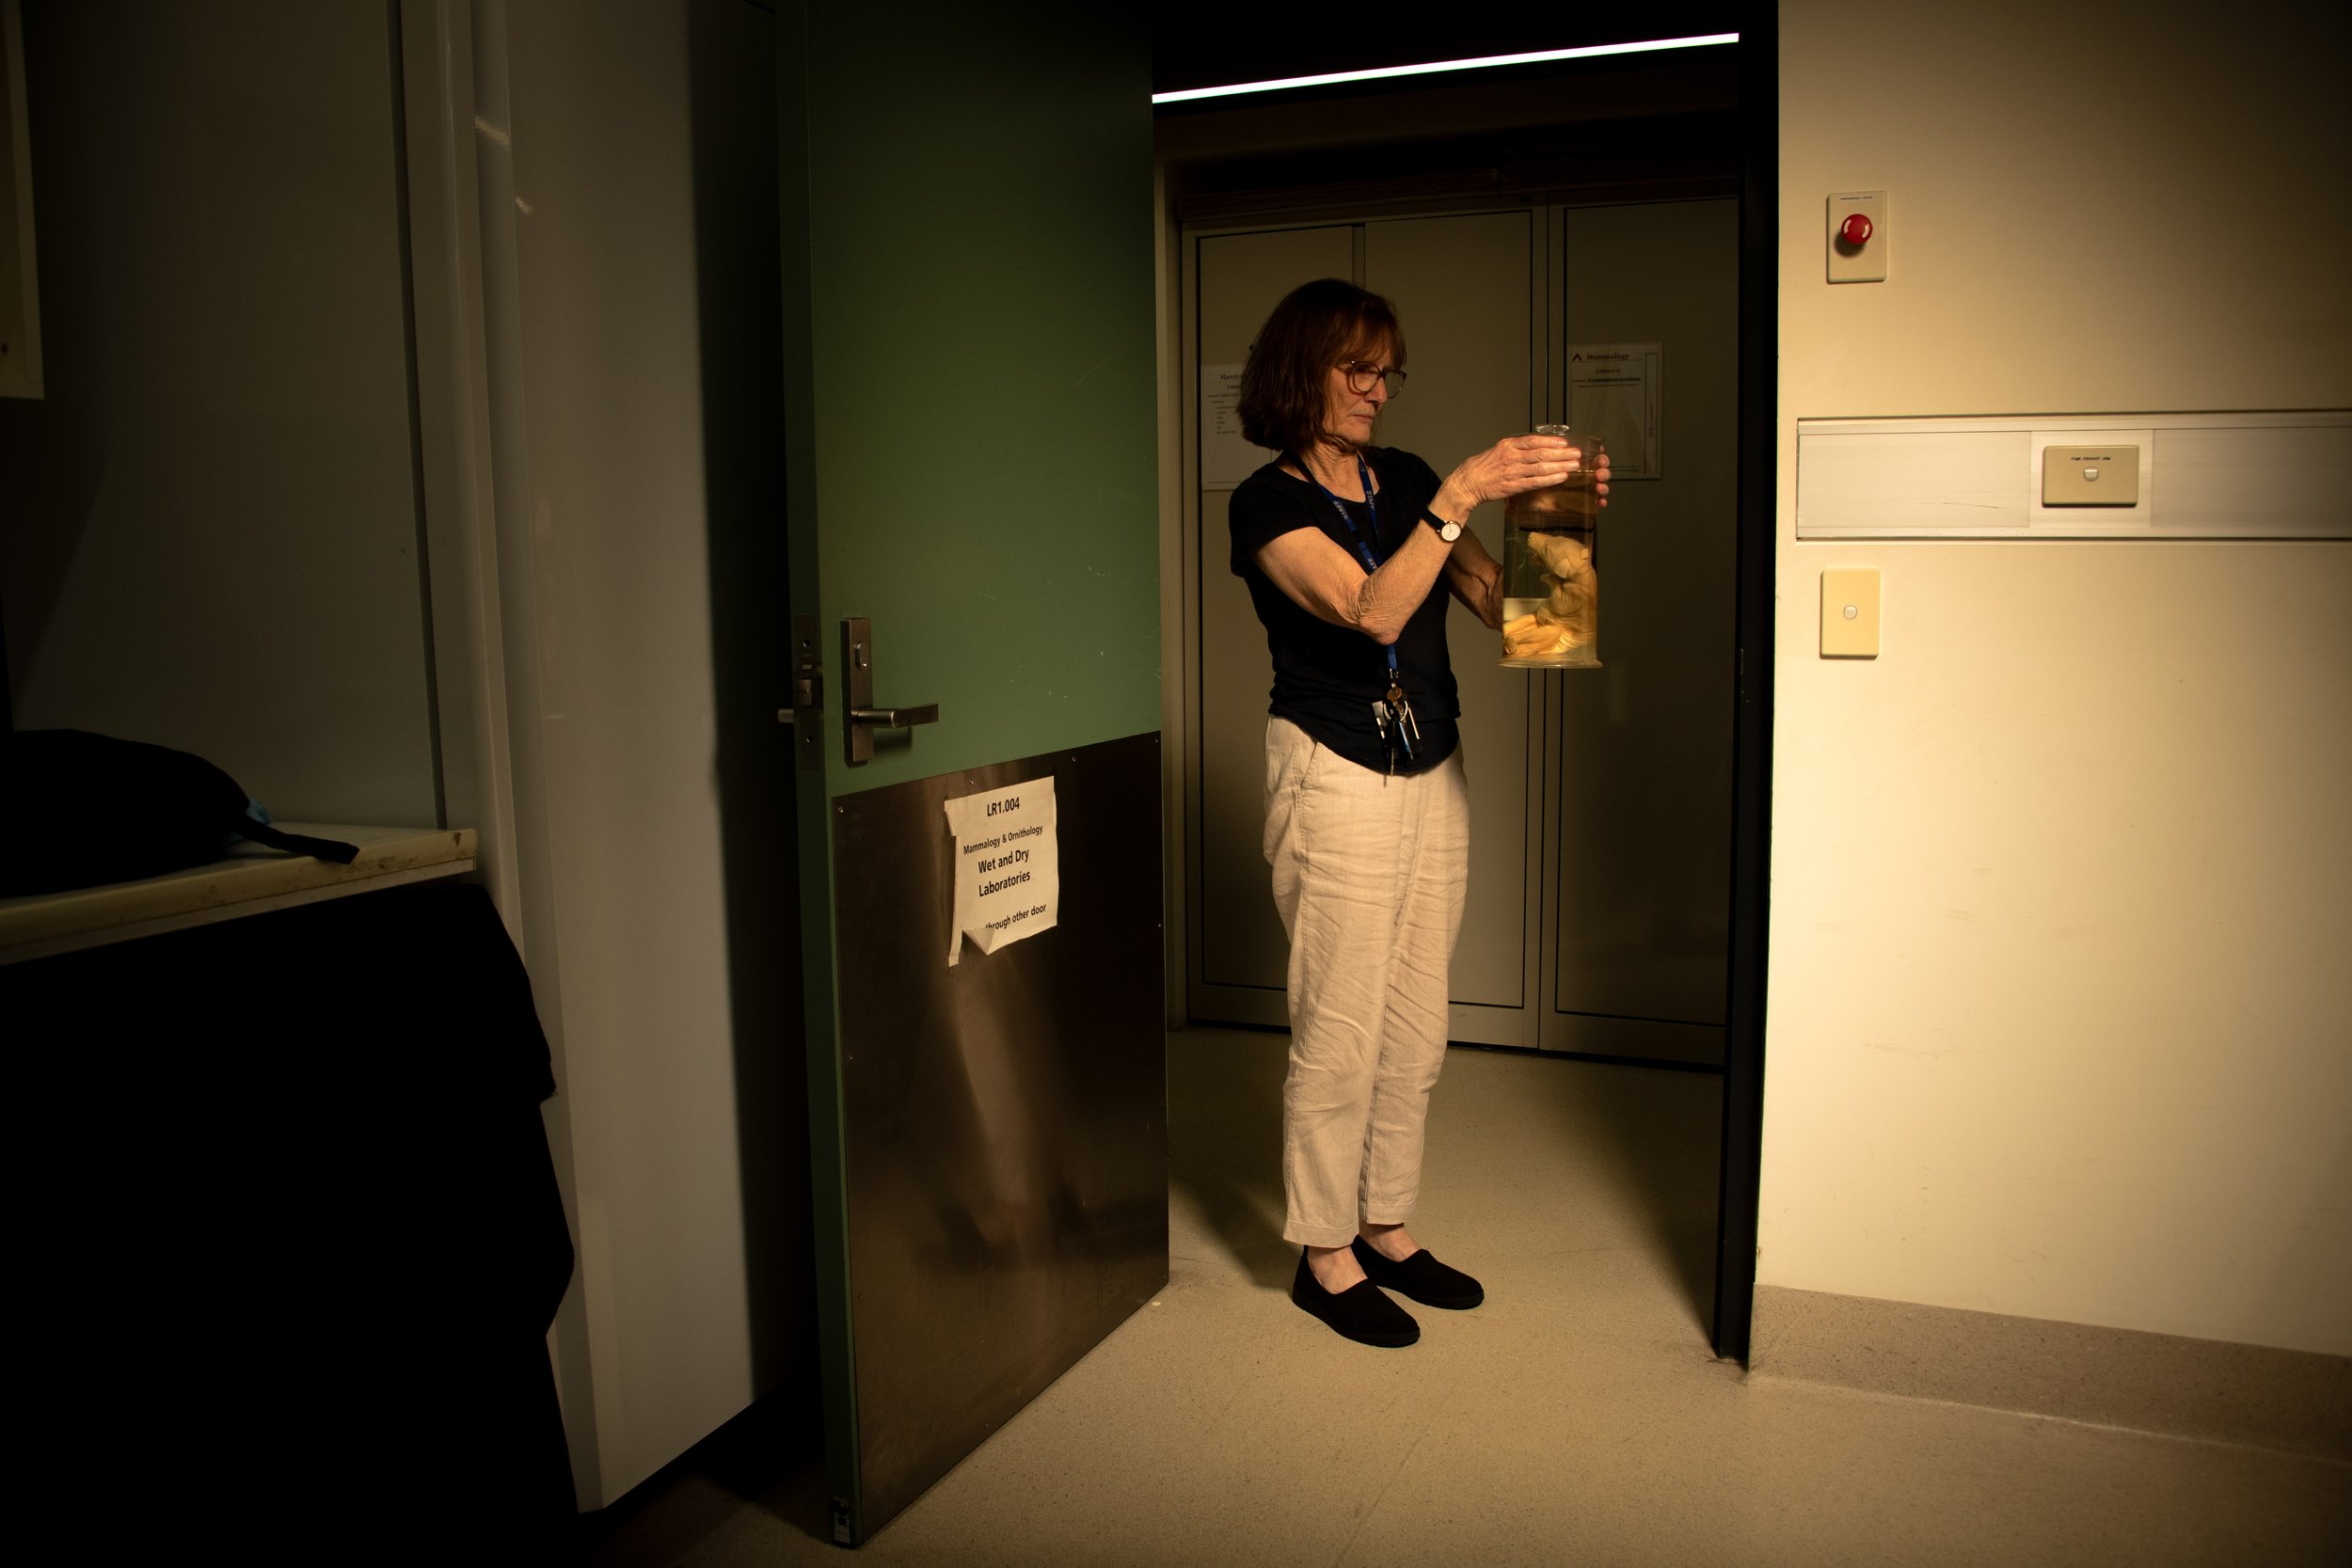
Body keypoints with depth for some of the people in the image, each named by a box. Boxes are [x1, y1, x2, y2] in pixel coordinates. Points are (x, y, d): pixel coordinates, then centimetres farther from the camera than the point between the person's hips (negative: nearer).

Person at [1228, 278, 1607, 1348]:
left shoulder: (1405, 481, 10)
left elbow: (1499, 603, 6)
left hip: (1433, 778, 7)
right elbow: (1373, 611, -23)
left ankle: (1386, 1229, 28)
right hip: (1337, 785, -7)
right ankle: (1325, 1255, 17)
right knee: (1339, 1034, 0)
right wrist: (1461, 496, -29)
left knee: (1415, 1029, 13)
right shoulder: (1269, 504, -9)